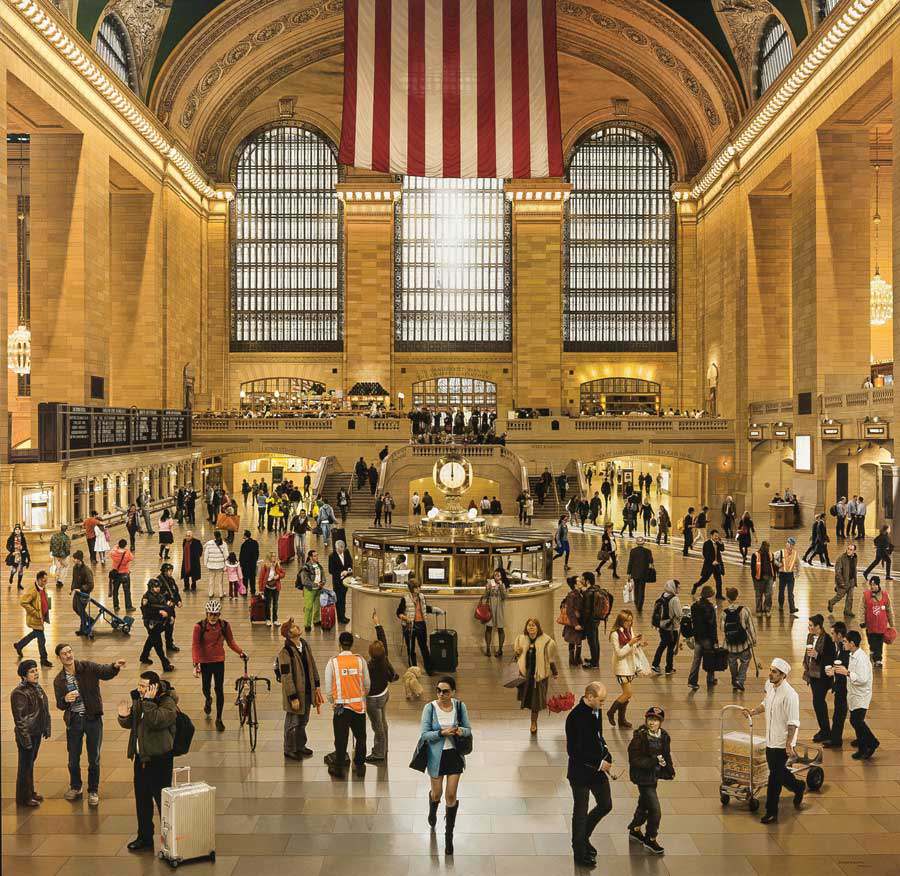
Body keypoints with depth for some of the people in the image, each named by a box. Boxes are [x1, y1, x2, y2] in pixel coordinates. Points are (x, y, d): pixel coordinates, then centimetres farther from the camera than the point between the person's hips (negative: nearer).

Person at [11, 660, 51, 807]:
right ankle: (23, 798, 17)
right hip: (27, 735, -8)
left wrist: (46, 729, 15)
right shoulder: (19, 693, -22)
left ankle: (30, 792, 33)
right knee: (25, 766, 5)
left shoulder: (36, 687, 5)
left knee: (31, 763, 20)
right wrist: (25, 739, -19)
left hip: (37, 733, 8)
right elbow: (20, 719, -21)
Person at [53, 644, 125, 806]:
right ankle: (75, 788, 37)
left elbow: (105, 671, -24)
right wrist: (66, 699, -20)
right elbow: (60, 705, 3)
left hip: (93, 718, -2)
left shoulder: (88, 667, -7)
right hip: (73, 720, 2)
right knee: (73, 758, 15)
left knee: (94, 758, 6)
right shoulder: (59, 680, 1)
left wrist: (115, 666, -47)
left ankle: (93, 791, 22)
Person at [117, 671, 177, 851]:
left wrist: (148, 701, -29)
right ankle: (144, 837, 31)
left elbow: (156, 721, -32)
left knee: (163, 800, 0)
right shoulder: (138, 700, 6)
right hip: (141, 757, 8)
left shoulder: (168, 703, -16)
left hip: (159, 759, -7)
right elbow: (129, 724, 17)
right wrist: (123, 716, -5)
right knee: (141, 799, 16)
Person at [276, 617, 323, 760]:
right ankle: (289, 750, 25)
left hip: (307, 690, 7)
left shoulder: (305, 644, 2)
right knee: (292, 722, 8)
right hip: (295, 692, -7)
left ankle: (300, 746, 38)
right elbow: (286, 677, -20)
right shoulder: (285, 653, -22)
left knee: (303, 721, 21)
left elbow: (312, 665, 12)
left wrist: (317, 685, 12)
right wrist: (293, 698, -19)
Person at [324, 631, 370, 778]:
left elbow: (328, 688, -4)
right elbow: (367, 684, 2)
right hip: (359, 705, 1)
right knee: (360, 737, 16)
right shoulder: (360, 660, -4)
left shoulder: (333, 662, -8)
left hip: (341, 706, -1)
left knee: (341, 738, 10)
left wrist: (333, 702, 13)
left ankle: (339, 768, 18)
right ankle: (359, 766, 24)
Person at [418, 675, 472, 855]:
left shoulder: (459, 706, -9)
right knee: (437, 793, 17)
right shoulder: (430, 708, -15)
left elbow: (469, 729, 0)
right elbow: (423, 735, -13)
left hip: (454, 754, 1)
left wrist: (461, 731, -22)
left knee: (451, 796, 3)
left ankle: (449, 835, 21)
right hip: (436, 755, -1)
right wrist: (442, 732, -27)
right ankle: (432, 811, 54)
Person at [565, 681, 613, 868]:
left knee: (606, 805, 19)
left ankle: (583, 837, 42)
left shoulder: (597, 711, -2)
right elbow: (574, 751, -25)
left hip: (598, 768, 8)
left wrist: (606, 753, 0)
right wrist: (598, 764, -20)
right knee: (581, 813, 10)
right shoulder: (575, 718, -28)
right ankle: (580, 854, 30)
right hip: (581, 772, -8)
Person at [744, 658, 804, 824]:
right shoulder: (770, 686, 2)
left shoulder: (789, 695, -24)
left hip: (782, 743, -8)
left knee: (775, 777, 0)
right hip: (770, 740, 8)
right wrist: (752, 712, 6)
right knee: (778, 771, 21)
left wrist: (789, 745, -22)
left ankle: (771, 813, 13)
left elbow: (793, 723, -22)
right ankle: (798, 787, 45)